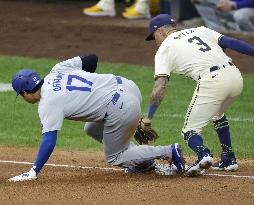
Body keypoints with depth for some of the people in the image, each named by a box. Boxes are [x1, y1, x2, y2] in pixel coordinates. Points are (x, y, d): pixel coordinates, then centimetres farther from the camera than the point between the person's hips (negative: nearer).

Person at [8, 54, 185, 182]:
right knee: (92, 130, 28)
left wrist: (33, 173, -15)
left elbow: (49, 141, -16)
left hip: (121, 109, -9)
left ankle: (168, 152, 4)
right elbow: (92, 59, 17)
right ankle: (143, 161, 24)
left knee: (114, 158, 12)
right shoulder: (56, 71, 13)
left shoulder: (48, 104, -9)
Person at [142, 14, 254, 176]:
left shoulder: (164, 48, 13)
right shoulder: (200, 30, 26)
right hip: (236, 76, 6)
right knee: (218, 112, 34)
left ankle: (203, 154, -27)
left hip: (211, 82, -6)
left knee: (190, 130, 4)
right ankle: (229, 159, 29)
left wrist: (148, 118, 5)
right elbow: (232, 42, 13)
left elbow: (160, 88, 2)